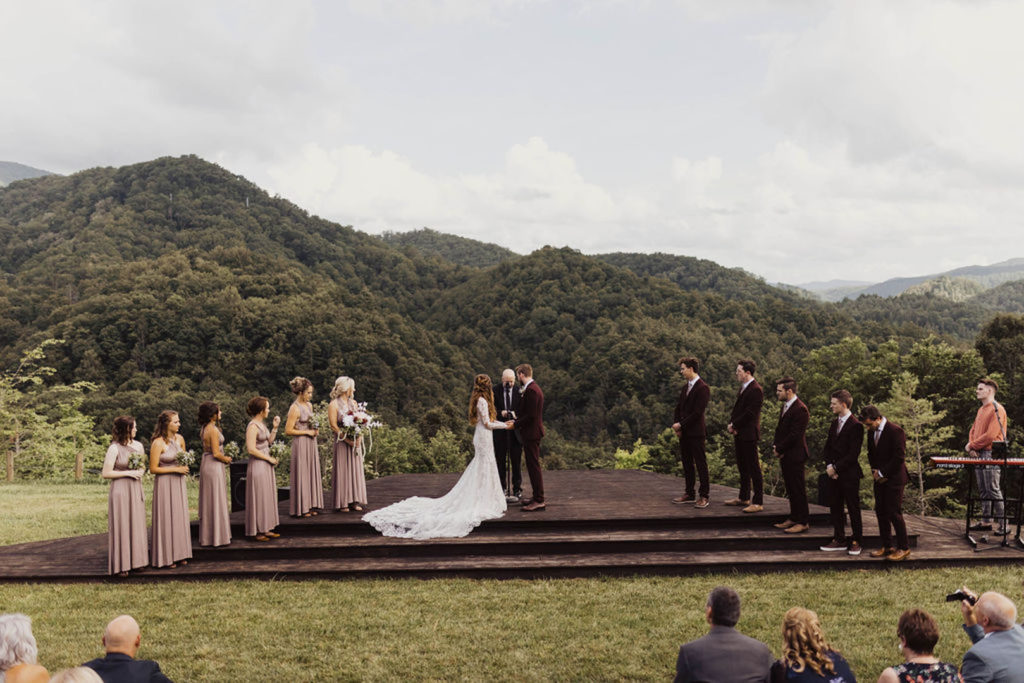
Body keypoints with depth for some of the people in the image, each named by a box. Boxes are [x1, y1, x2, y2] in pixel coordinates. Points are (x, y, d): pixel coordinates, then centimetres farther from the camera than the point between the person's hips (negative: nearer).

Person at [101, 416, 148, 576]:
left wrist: (140, 472, -1)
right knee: (121, 527, -1)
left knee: (137, 525, 9)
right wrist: (127, 473, -15)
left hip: (136, 490, 6)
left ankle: (136, 560, 19)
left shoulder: (138, 446, 8)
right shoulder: (114, 448, -10)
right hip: (120, 490, -6)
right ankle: (121, 565, 6)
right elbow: (106, 473, -11)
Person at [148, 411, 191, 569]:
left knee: (180, 517, 10)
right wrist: (175, 469, -16)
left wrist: (184, 467, 0)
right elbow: (153, 468, -15)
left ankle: (179, 554, 20)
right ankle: (166, 557, 10)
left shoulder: (180, 439, 4)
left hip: (178, 482, 6)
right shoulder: (158, 443, -15)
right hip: (164, 484, -6)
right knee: (166, 519, 0)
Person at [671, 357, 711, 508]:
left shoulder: (702, 388, -12)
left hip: (695, 432, -8)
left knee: (700, 463, -3)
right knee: (686, 463, 12)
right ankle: (690, 493, 20)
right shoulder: (685, 387, 15)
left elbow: (698, 412, -18)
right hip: (684, 433, 8)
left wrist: (681, 424, -15)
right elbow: (678, 407, 17)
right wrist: (676, 424, 1)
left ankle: (704, 495, 1)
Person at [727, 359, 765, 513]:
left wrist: (734, 425, -12)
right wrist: (731, 424, 2)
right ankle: (744, 497, 28)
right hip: (739, 434, 10)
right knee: (742, 467, 17)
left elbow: (750, 413, -19)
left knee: (753, 468, -6)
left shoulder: (756, 390, -15)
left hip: (749, 434, -10)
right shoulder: (743, 388, 16)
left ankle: (758, 502, -3)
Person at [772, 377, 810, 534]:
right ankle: (793, 518, 25)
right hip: (785, 455, 9)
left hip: (795, 456, -9)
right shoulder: (785, 406, 13)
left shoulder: (800, 410, -18)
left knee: (798, 489, -3)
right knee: (790, 488, 15)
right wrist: (775, 446, 4)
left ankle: (803, 522, 4)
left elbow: (795, 435, -20)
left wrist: (779, 449, -14)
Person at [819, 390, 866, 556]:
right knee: (835, 507, 11)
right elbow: (828, 447, 14)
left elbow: (853, 454, -17)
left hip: (849, 474, -8)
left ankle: (856, 541, 13)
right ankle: (839, 540, 20)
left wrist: (836, 468, -15)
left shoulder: (855, 425, -13)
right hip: (834, 473, 8)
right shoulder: (834, 424, 13)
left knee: (853, 508, 2)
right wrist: (829, 466, -2)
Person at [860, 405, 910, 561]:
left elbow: (899, 457, -17)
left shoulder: (895, 431, -15)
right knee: (880, 512, 9)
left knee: (894, 513, -6)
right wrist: (874, 470, 3)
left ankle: (904, 548, 5)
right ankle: (886, 546, 18)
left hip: (894, 478, -8)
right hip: (880, 478, 8)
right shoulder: (871, 432, 8)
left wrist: (883, 473, -14)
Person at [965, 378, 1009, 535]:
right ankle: (986, 521, 16)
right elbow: (973, 430, 19)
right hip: (979, 454, 9)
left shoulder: (997, 410, -12)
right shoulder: (981, 410, 18)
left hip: (991, 454, -9)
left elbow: (990, 435, -19)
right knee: (983, 491, 11)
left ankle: (1003, 524, -2)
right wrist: (971, 446, 1)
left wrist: (972, 445, -11)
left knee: (993, 490, -8)